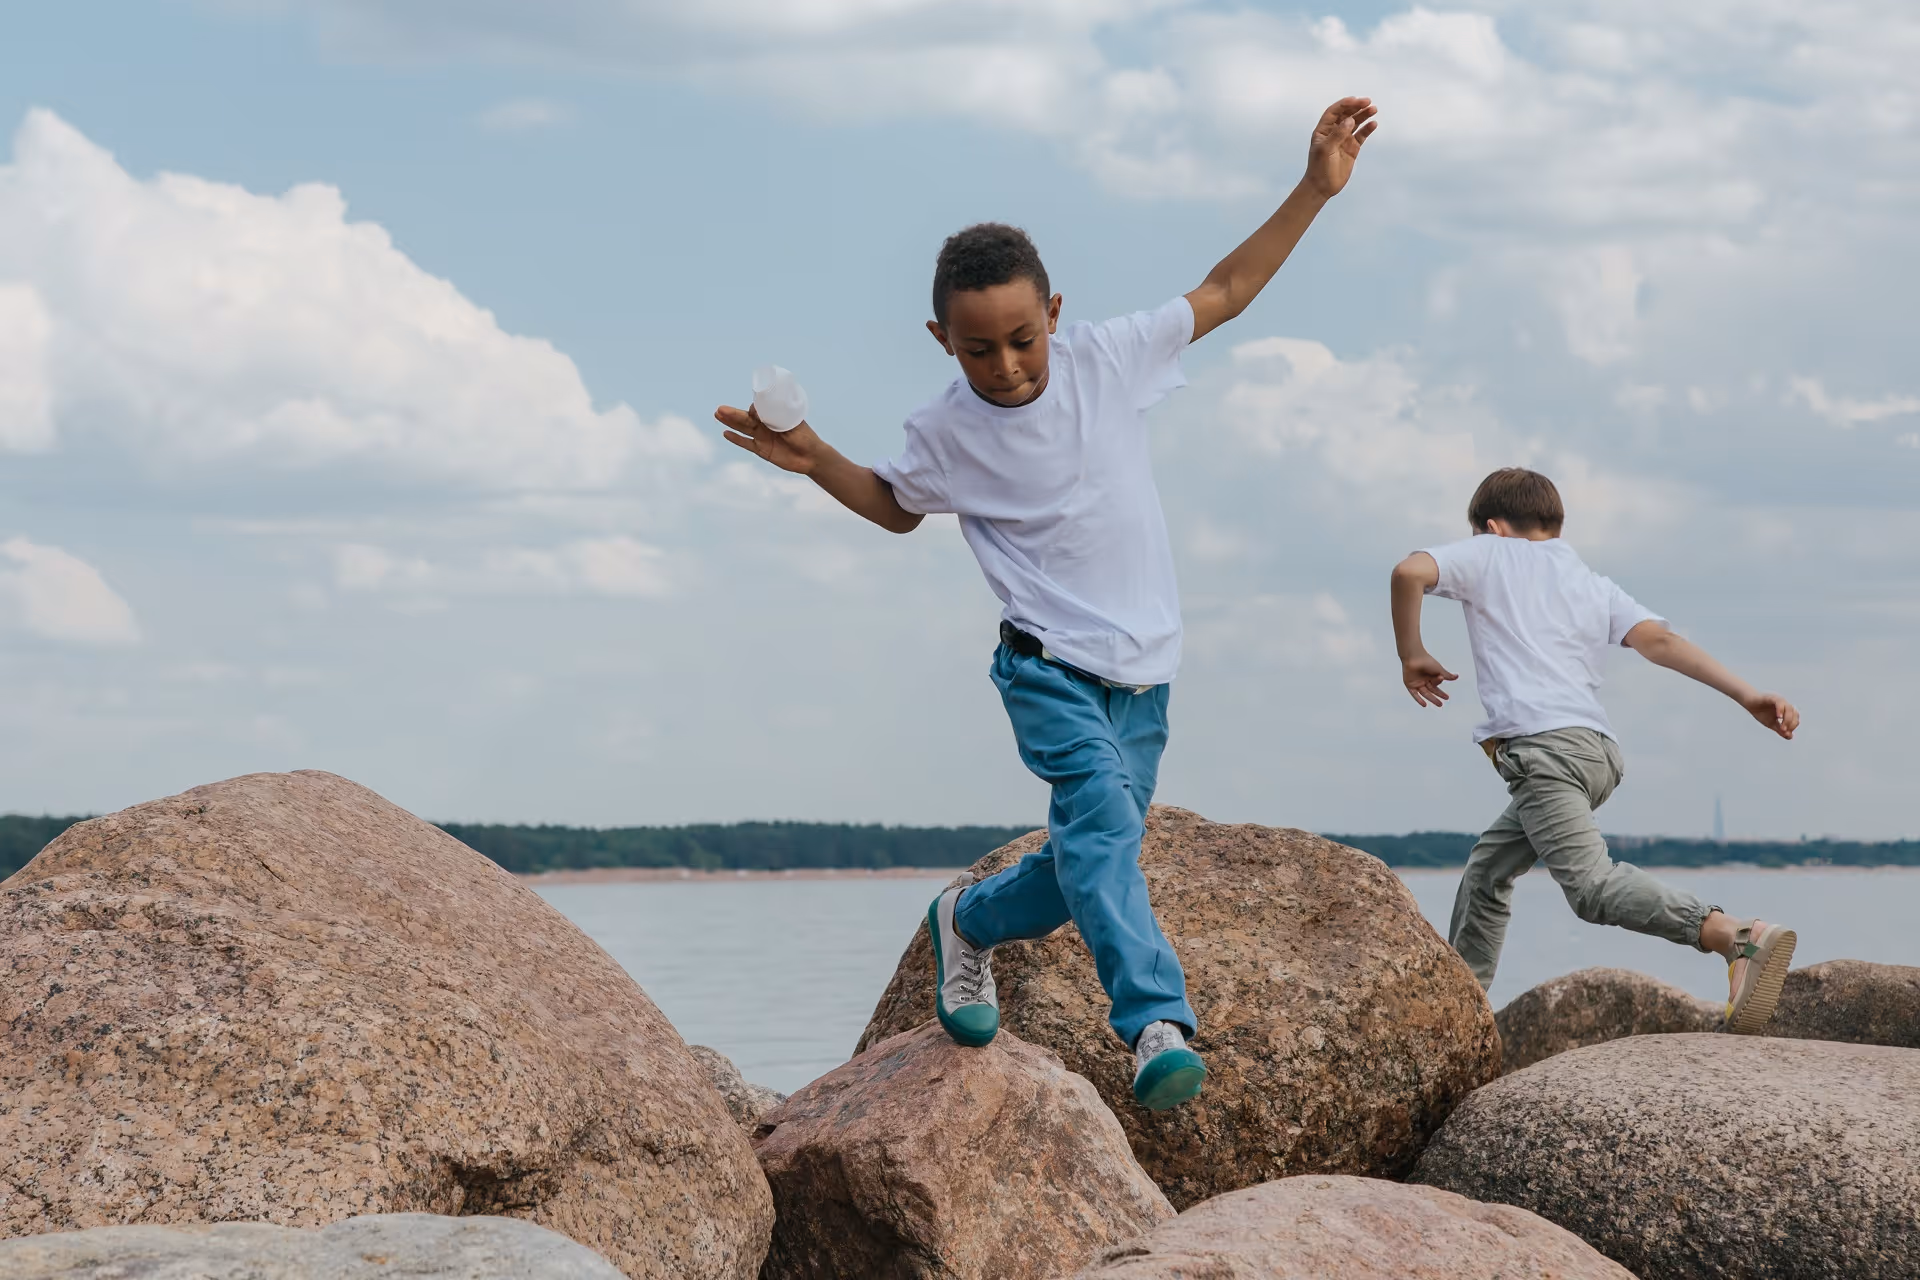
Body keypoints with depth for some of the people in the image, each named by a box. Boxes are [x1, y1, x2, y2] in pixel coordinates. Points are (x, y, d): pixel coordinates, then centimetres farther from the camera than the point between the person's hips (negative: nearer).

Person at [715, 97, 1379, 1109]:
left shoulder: (1108, 359, -2)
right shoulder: (944, 433, -2)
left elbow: (1223, 292, 8)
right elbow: (896, 506, 19)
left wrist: (1314, 190, 4)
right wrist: (815, 461, 2)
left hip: (1142, 671, 3)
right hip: (1048, 663, -3)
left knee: (1088, 861, 6)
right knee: (1100, 813, -28)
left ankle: (972, 920, 36)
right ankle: (1156, 1021, -35)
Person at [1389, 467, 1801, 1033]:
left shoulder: (1488, 553, 14)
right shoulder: (1596, 587, 25)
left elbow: (1410, 572, -5)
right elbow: (1658, 640, 6)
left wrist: (1411, 656, 10)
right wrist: (1748, 694, -7)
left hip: (1542, 746, -8)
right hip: (1596, 748, 8)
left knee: (1592, 884, -24)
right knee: (1487, 870, 26)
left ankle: (1742, 940, -43)